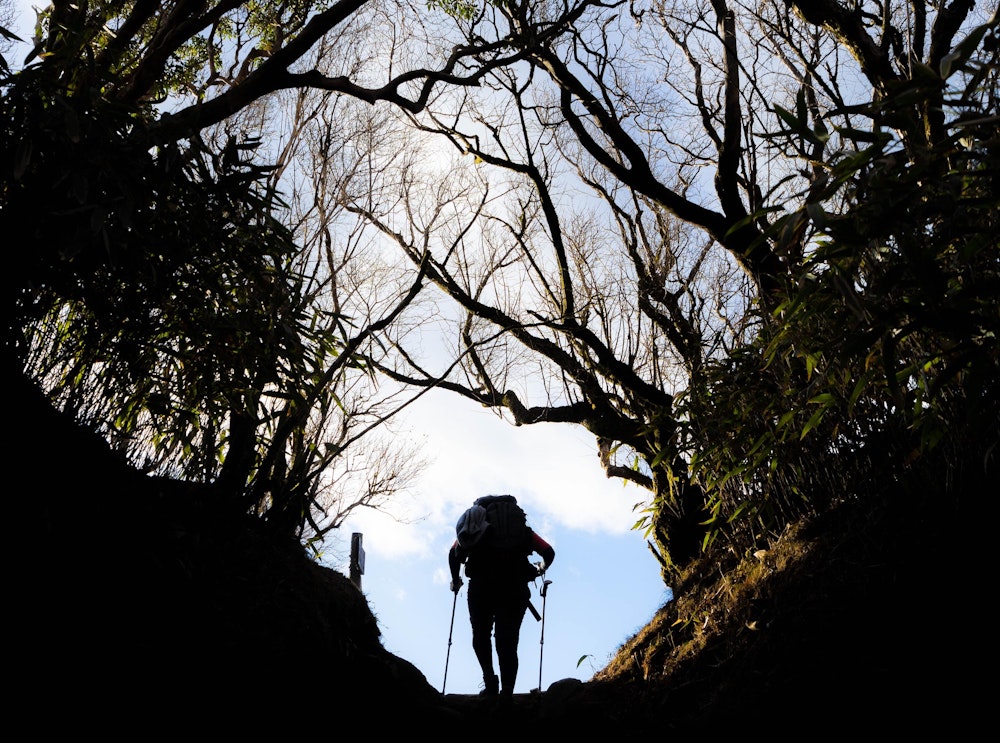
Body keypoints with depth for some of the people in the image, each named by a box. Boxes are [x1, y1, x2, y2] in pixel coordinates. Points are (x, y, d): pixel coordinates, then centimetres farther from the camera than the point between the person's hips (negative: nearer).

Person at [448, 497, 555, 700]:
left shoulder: (475, 519, 23)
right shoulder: (521, 530, 26)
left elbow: (455, 553, 9)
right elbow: (548, 552, 17)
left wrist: (455, 580, 23)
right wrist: (540, 569, 37)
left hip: (481, 587, -1)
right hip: (514, 590, 1)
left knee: (481, 635, 18)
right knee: (508, 642, 9)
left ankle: (490, 679, -2)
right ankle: (506, 691, -4)